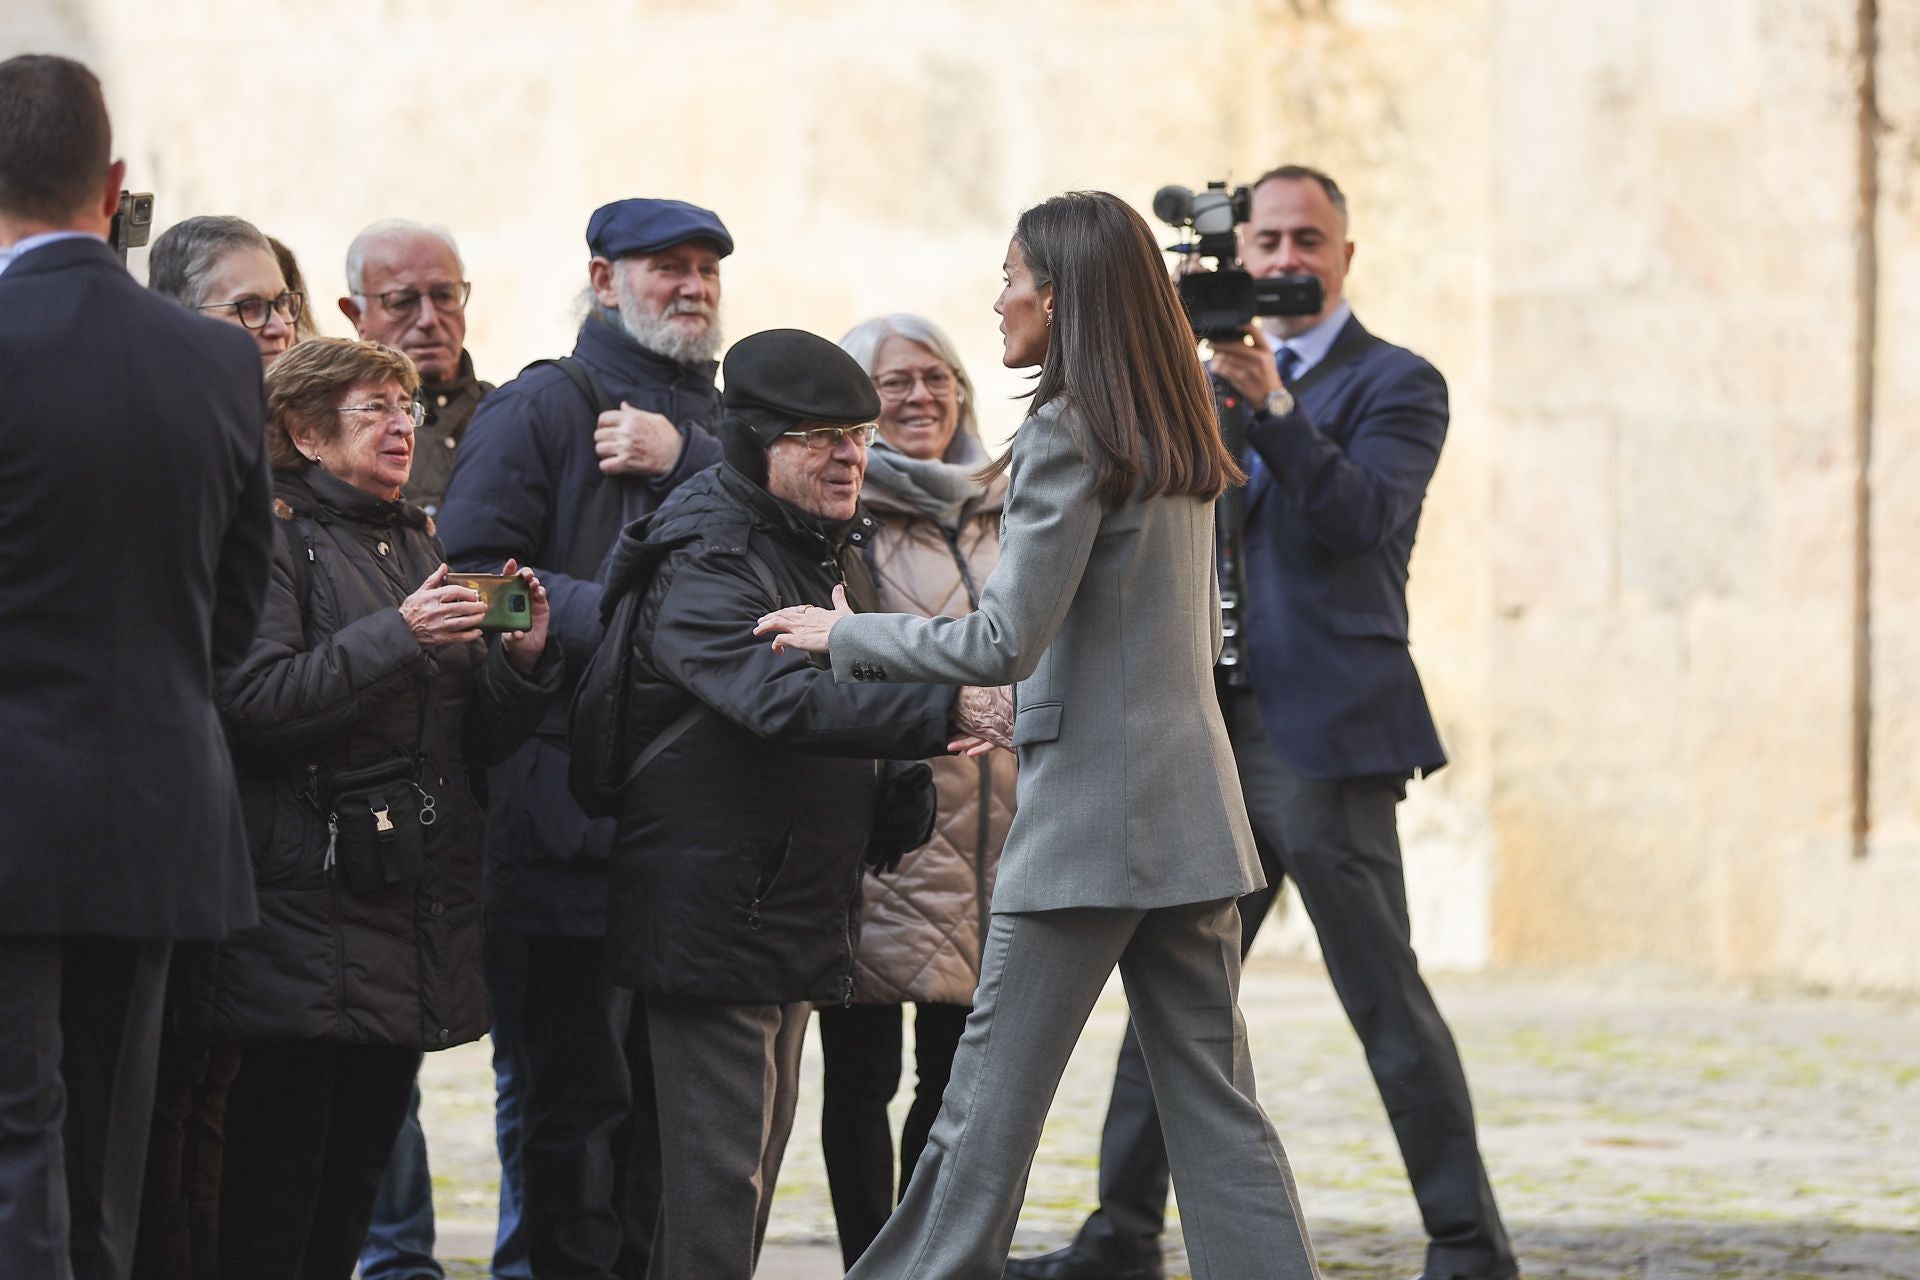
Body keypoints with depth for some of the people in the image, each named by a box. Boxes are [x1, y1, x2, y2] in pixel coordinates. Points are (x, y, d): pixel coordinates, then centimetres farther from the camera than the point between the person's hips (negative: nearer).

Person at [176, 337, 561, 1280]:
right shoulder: (275, 536, -4)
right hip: (309, 908, -8)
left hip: (416, 910, 8)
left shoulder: (417, 544, 20)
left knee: (356, 1176, 7)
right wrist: (396, 637, -21)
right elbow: (252, 699, -18)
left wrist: (522, 659, -1)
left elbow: (477, 737, 19)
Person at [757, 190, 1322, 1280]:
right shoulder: (1178, 438, 13)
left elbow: (1005, 641, -16)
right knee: (1215, 1106, 6)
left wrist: (846, 636, -5)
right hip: (1191, 814, 8)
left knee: (991, 1102, -1)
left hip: (1088, 818, -8)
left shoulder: (1068, 436, -12)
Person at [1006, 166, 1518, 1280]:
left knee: (1385, 998, -7)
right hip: (1218, 730, 7)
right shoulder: (1218, 379, 19)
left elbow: (1362, 519, -18)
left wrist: (1274, 407, -27)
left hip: (1324, 729, -7)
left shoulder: (1395, 385, -2)